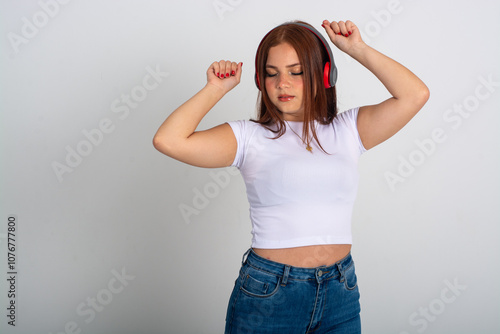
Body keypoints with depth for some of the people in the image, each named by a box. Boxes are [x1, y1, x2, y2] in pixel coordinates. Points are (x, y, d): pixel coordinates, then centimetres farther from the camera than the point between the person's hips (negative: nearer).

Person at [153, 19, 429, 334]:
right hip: (267, 294, -2)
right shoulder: (250, 137, -3)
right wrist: (216, 88, -5)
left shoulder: (347, 130, 4)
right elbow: (168, 140, -14)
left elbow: (415, 95, -5)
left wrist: (358, 49, -2)